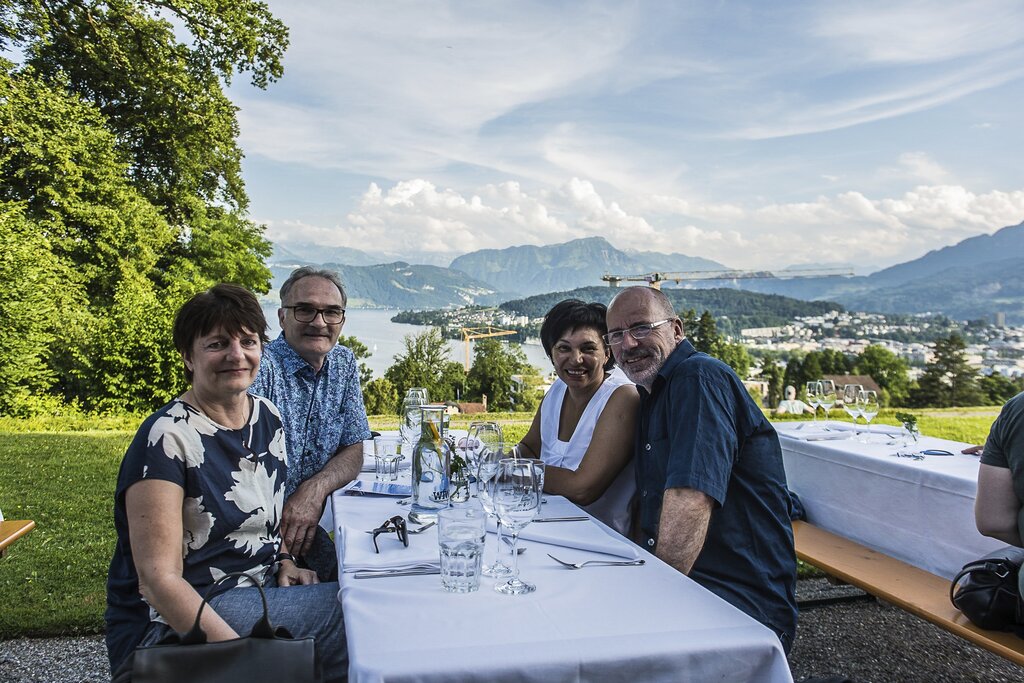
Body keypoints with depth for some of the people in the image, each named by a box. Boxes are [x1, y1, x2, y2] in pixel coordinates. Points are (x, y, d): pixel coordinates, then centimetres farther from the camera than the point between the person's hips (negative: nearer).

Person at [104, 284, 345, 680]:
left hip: (259, 595, 7)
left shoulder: (267, 417, 6)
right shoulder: (168, 436, -17)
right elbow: (158, 579, -20)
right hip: (173, 622, -7)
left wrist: (284, 562, 2)